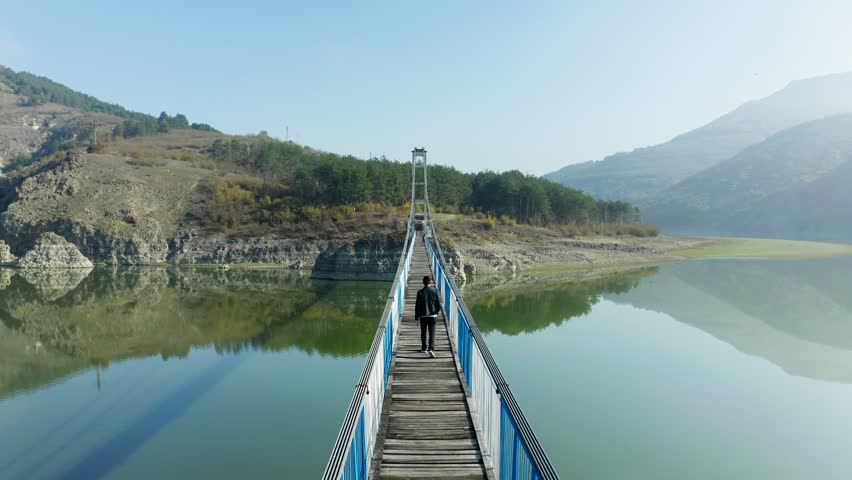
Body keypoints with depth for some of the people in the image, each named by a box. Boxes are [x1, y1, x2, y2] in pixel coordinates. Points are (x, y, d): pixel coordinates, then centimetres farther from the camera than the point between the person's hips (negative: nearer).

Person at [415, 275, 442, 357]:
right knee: (432, 333, 1)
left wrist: (416, 317, 2)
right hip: (433, 316, 0)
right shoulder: (434, 291, -6)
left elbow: (417, 305, -6)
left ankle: (424, 348, 26)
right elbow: (439, 304, -2)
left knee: (423, 332, 16)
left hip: (423, 316, 0)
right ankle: (431, 348, -14)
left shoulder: (420, 292, -8)